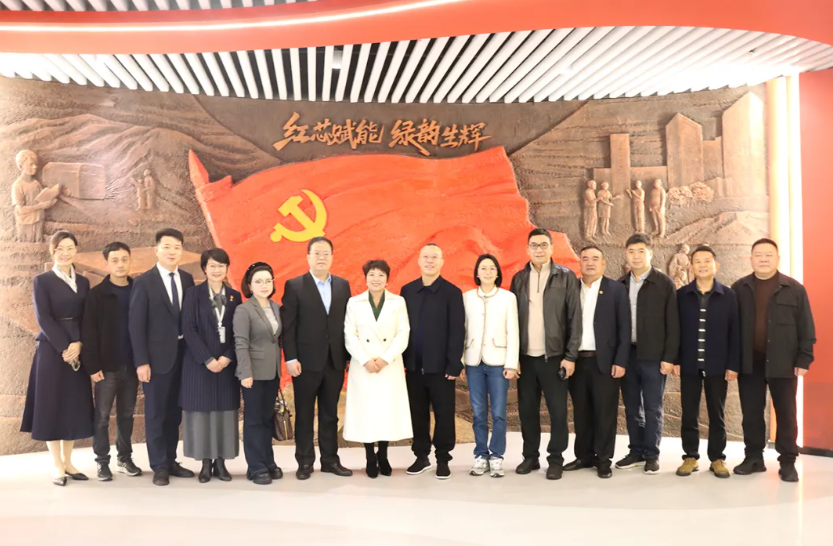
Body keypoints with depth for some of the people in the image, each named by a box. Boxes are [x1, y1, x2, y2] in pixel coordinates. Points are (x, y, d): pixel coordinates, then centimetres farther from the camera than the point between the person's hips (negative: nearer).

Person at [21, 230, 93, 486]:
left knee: (74, 406, 6)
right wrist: (64, 348, -15)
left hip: (77, 351, 4)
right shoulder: (42, 280, -2)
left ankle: (68, 462, 17)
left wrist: (78, 343, -10)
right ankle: (57, 466, 9)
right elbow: (43, 318, -9)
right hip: (51, 350, -4)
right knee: (51, 405, 0)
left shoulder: (83, 282, 11)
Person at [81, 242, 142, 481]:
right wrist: (92, 365, -12)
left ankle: (124, 458, 22)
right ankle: (102, 461, 14)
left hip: (131, 365, 2)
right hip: (107, 365, -2)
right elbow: (89, 333, -6)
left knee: (126, 415, 11)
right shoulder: (97, 294, -3)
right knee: (102, 416, 4)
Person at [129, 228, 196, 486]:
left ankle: (170, 461, 24)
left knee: (174, 411, 13)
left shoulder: (187, 279, 6)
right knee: (155, 412, 4)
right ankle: (159, 466, 14)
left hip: (183, 354, 5)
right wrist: (141, 362, -14)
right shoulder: (144, 281, -7)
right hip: (158, 356, -5)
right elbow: (136, 325, -9)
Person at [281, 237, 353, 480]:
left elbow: (347, 322, 7)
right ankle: (305, 462, 17)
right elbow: (288, 326, -7)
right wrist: (291, 359, -12)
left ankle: (330, 460, 21)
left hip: (335, 362, 3)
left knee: (330, 414, 11)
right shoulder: (294, 286, -3)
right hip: (306, 362, -3)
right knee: (304, 414, 7)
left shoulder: (343, 285, 8)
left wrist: (349, 355, 3)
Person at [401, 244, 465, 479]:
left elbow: (457, 331, -7)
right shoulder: (407, 290, 7)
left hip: (440, 366, -3)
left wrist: (454, 365, -12)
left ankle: (443, 459, 18)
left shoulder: (452, 292, -4)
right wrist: (401, 360, 3)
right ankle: (421, 456, 24)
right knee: (417, 413, 11)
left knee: (444, 414, 5)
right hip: (414, 365, 3)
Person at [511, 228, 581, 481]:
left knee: (557, 410, 3)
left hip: (554, 356, -3)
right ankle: (530, 456, 22)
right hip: (525, 356, 3)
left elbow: (574, 318, -4)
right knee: (527, 409, 9)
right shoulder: (519, 278, 7)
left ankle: (556, 459, 16)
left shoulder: (566, 277, -1)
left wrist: (570, 356, -9)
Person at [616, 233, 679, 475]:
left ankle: (652, 454, 14)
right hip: (626, 354, 4)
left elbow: (673, 323, -4)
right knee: (632, 407, 11)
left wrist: (669, 357, -10)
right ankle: (636, 451, 22)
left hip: (653, 355, -4)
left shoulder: (664, 283, -2)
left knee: (653, 407, 3)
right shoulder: (620, 285, 8)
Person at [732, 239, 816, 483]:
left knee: (786, 414, 4)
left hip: (783, 362, -2)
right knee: (751, 413, 8)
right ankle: (754, 457, 19)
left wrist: (804, 359, -6)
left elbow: (806, 327, -1)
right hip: (749, 362, 2)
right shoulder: (739, 289, 5)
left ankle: (788, 462, 14)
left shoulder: (794, 289, 0)